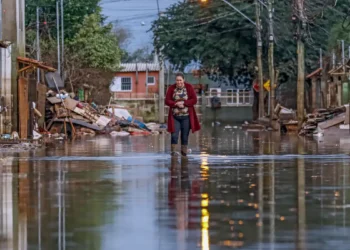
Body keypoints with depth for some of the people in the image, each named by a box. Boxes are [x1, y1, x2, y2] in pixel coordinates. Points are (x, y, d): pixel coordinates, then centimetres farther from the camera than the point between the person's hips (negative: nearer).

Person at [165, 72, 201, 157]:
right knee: (174, 135, -10)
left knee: (185, 136, 6)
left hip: (186, 116, 0)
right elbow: (167, 101, -3)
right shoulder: (171, 88, 0)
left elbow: (194, 100, -6)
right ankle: (173, 152, -5)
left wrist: (183, 103, -18)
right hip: (175, 116, 0)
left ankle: (184, 153, 15)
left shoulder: (189, 87, -2)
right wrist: (176, 104, -19)